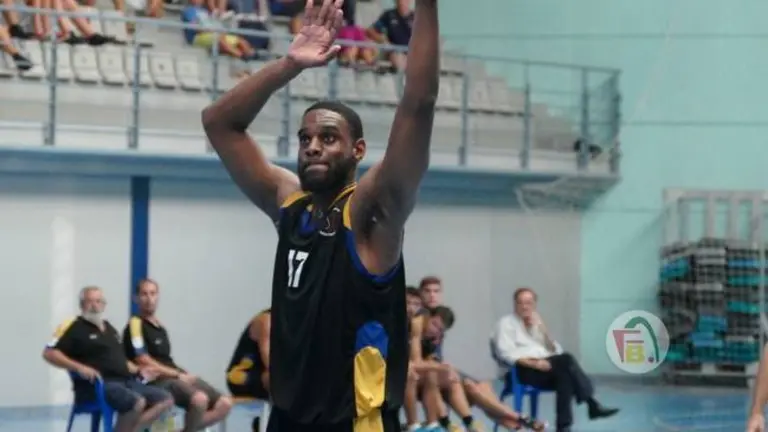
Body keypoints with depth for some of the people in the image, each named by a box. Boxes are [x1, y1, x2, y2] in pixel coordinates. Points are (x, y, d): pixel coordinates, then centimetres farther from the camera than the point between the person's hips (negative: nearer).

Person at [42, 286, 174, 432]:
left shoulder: (109, 328, 24)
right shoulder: (74, 327, -2)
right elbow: (49, 353, -12)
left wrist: (139, 371, 16)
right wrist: (79, 367, -22)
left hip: (125, 382, 9)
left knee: (165, 399, -6)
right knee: (137, 402, -33)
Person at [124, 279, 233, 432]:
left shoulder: (161, 328, 22)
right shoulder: (135, 325, -4)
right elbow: (144, 363, -12)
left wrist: (184, 374, 1)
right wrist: (178, 375, -11)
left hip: (175, 377, 9)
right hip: (157, 381, -9)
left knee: (224, 404, -7)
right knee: (199, 399, -34)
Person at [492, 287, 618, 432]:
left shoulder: (537, 324, 26)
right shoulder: (506, 323, 9)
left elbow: (555, 350, 16)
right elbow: (506, 353, -8)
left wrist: (542, 329, 2)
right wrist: (533, 363, -21)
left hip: (543, 367, 6)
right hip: (523, 371, -6)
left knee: (563, 373, -31)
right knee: (565, 360, -29)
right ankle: (591, 404, -32)